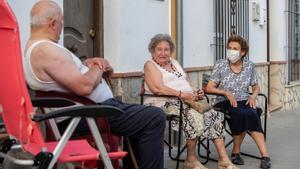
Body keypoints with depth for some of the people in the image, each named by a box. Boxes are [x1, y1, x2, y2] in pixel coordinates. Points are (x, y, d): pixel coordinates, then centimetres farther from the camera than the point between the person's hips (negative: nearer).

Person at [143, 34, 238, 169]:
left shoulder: (174, 63, 25)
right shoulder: (150, 65, 1)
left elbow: (186, 84, 24)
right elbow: (157, 88, -15)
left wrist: (196, 93, 1)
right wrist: (182, 94, -21)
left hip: (187, 100, 7)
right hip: (164, 103, -7)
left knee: (213, 115, -14)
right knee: (194, 114, -32)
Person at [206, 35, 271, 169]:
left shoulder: (249, 66, 11)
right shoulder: (220, 65, 3)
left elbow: (256, 87, 21)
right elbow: (209, 88, 1)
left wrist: (253, 96, -1)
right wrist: (226, 93, -13)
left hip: (244, 102, 2)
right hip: (225, 103, -2)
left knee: (251, 114, -34)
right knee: (241, 114, -34)